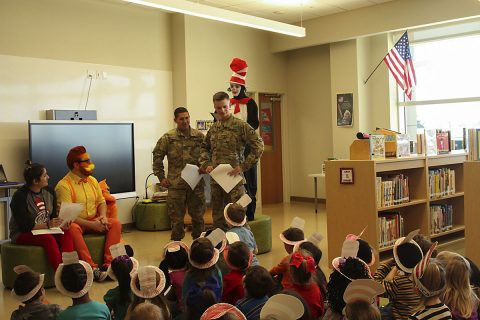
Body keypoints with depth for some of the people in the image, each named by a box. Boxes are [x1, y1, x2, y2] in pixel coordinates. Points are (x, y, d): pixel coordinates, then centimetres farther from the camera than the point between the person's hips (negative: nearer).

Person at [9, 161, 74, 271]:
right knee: (49, 239, -34)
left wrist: (60, 223, -15)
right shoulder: (20, 196, -14)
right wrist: (47, 225, -33)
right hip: (22, 233, -5)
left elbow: (53, 215, 9)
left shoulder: (49, 191, 5)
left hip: (46, 230, 6)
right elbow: (25, 225, -20)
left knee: (66, 233, -25)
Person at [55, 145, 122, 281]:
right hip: (76, 223, -6)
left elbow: (101, 202, 16)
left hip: (94, 221, 6)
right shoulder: (64, 185, -14)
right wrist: (91, 224, -24)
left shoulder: (92, 181, 9)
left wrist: (103, 216, -7)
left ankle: (108, 264, -25)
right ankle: (92, 268, -42)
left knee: (115, 223, -17)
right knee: (73, 228, -39)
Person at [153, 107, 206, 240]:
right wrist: (161, 177, 1)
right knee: (176, 217, 6)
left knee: (198, 215, 9)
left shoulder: (199, 136, 3)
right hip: (176, 184, -1)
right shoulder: (168, 137, -1)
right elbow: (157, 156, 4)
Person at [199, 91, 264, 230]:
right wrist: (206, 164, 6)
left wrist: (243, 166, -14)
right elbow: (204, 148, 24)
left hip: (234, 178, -6)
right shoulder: (213, 128, 11)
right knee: (217, 216, 14)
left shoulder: (241, 126, -6)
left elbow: (258, 146, -11)